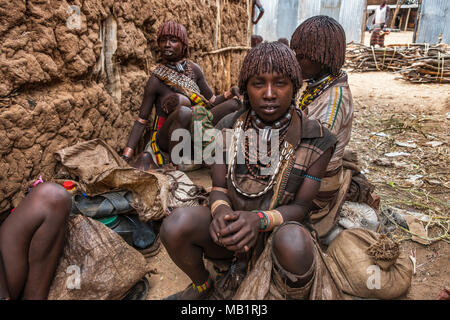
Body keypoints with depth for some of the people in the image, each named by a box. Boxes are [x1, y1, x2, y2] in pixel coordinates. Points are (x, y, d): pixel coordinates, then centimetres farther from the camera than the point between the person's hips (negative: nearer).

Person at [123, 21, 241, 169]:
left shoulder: (193, 69, 2)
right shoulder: (156, 80, -10)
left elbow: (212, 102, 8)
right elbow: (142, 120, -9)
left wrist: (233, 92, -11)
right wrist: (125, 158, -15)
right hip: (166, 139, -5)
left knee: (234, 104, -6)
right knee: (184, 112, -38)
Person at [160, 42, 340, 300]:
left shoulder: (316, 140, -11)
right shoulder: (230, 128, -3)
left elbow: (300, 206, -11)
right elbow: (219, 188, -2)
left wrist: (259, 220, -31)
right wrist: (220, 211, -26)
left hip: (279, 232, -2)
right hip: (231, 230, 3)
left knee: (292, 243, -38)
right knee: (177, 224, -25)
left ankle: (297, 297, 0)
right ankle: (203, 285, 9)